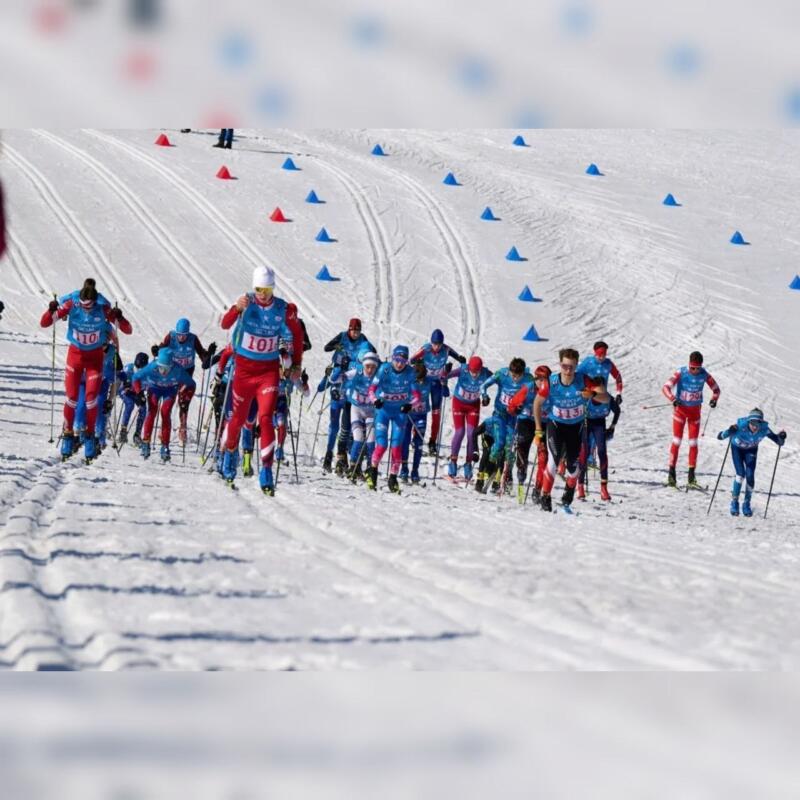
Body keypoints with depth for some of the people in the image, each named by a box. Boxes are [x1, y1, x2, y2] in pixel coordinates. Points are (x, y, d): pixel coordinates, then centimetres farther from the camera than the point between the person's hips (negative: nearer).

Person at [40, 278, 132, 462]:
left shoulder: (103, 307, -21)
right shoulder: (70, 303, -19)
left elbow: (128, 330, -17)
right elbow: (44, 323, -15)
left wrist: (118, 318, -37)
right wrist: (52, 311, -35)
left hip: (95, 357, -1)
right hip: (75, 354, 1)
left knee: (91, 398, -8)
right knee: (71, 397, -3)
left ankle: (90, 435, 7)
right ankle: (68, 433, 11)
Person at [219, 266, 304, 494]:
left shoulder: (282, 308, -8)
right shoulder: (246, 302, -11)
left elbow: (297, 335, 8)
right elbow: (225, 325, -24)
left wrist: (296, 365, 6)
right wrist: (237, 308, -44)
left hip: (269, 370, 0)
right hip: (244, 368, 0)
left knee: (266, 418, -12)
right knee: (238, 417, 11)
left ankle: (266, 470, -12)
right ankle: (230, 452, 39)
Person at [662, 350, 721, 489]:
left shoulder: (704, 374, -11)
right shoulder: (681, 373, -19)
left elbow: (716, 389, 2)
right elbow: (665, 388, -22)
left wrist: (714, 399, -19)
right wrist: (673, 399, -40)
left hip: (695, 410, 2)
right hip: (681, 409, -2)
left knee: (693, 442, 2)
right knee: (677, 440, -4)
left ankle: (691, 477, 4)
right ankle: (672, 474, 2)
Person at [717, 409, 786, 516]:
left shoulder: (764, 429, -32)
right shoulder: (740, 426, -39)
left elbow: (779, 442, -20)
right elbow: (720, 436, -37)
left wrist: (781, 438, -43)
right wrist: (729, 431, -57)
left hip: (751, 450, 2)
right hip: (737, 448, -2)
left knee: (750, 476, -10)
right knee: (741, 473, -19)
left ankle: (747, 504, 13)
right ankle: (734, 502, 0)